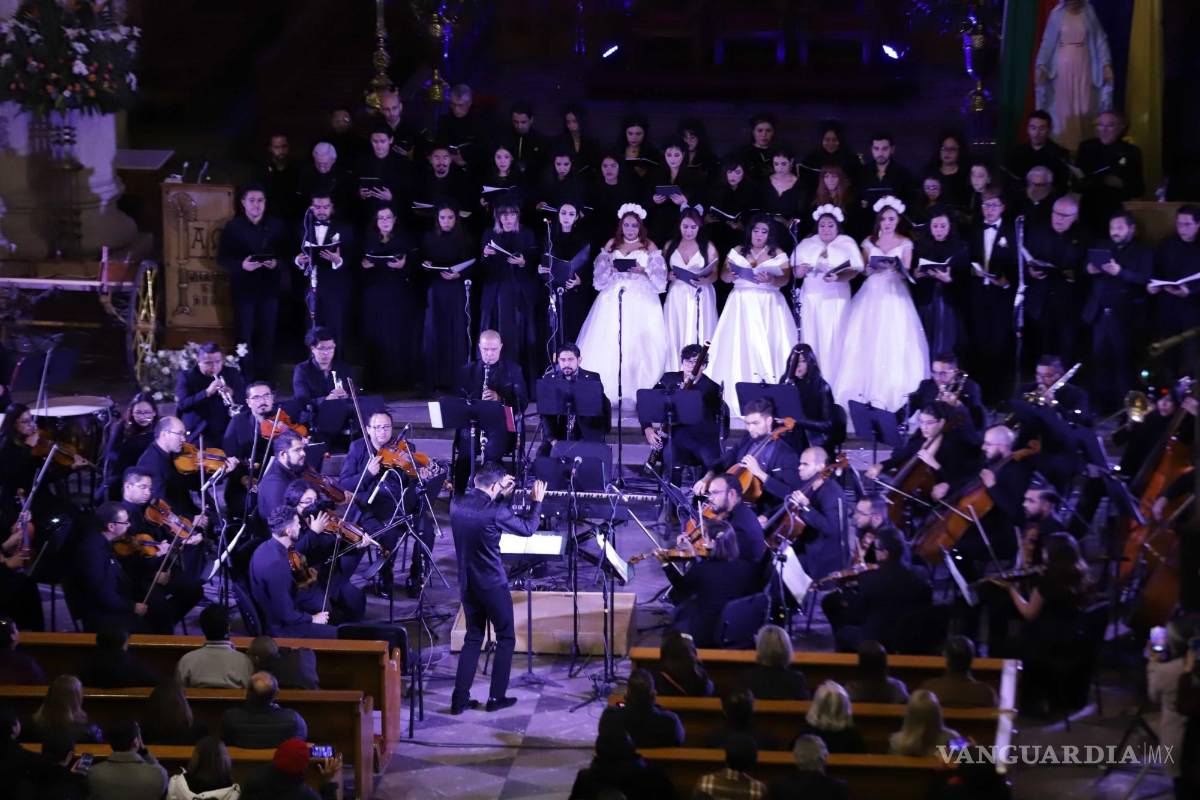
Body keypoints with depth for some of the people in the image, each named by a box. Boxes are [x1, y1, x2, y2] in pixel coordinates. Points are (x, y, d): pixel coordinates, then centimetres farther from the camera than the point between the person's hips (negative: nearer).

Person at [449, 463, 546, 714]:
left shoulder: (457, 504, -3)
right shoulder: (496, 512, -20)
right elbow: (527, 528, -5)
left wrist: (502, 496, 17)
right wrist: (537, 501, 8)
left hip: (467, 584, 6)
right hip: (493, 585, -6)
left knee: (473, 638, 16)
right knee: (506, 638, 12)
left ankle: (460, 699, 10)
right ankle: (497, 697, 11)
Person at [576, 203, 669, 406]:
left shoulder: (649, 246, 9)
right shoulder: (611, 245, 16)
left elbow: (659, 274, 3)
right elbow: (600, 271, 11)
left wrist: (643, 271, -13)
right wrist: (611, 269, -8)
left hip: (640, 299, -2)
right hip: (614, 297, 2)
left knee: (638, 343, -11)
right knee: (609, 342, -8)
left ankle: (638, 391, -11)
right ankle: (609, 391, -8)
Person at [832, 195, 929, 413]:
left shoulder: (905, 243, 6)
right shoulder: (869, 242, 10)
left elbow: (906, 271, 2)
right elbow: (863, 270, 8)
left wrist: (896, 268, -19)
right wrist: (874, 267, -13)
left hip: (895, 295, -1)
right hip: (872, 294, 1)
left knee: (895, 342, -9)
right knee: (868, 341, -7)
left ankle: (892, 390, -8)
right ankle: (866, 390, -7)